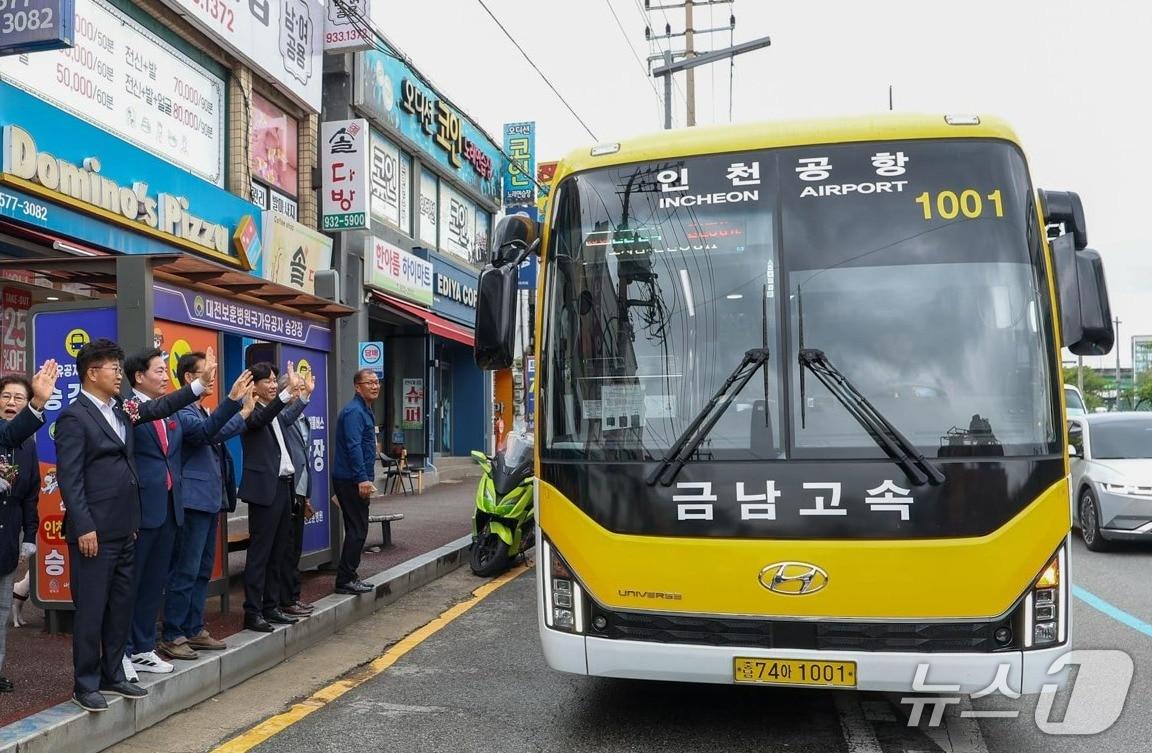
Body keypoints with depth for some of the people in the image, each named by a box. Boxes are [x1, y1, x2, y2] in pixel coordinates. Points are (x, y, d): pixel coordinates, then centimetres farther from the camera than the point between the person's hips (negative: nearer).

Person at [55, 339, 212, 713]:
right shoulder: (74, 416, -11)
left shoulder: (121, 409, 11)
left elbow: (160, 407, 22)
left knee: (122, 605, 14)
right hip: (95, 531, -8)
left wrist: (201, 383, 12)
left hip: (124, 529, 8)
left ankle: (112, 674, 25)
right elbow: (69, 478, -15)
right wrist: (84, 527, -18)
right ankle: (85, 684, 13)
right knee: (91, 608, 1)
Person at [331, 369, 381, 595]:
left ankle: (348, 577, 23)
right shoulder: (354, 412, -15)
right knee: (357, 531, -6)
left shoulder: (366, 411, 17)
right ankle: (345, 580, 0)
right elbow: (353, 447, -25)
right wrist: (363, 478, -30)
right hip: (351, 481, -10)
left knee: (357, 530, 15)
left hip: (356, 481, 10)